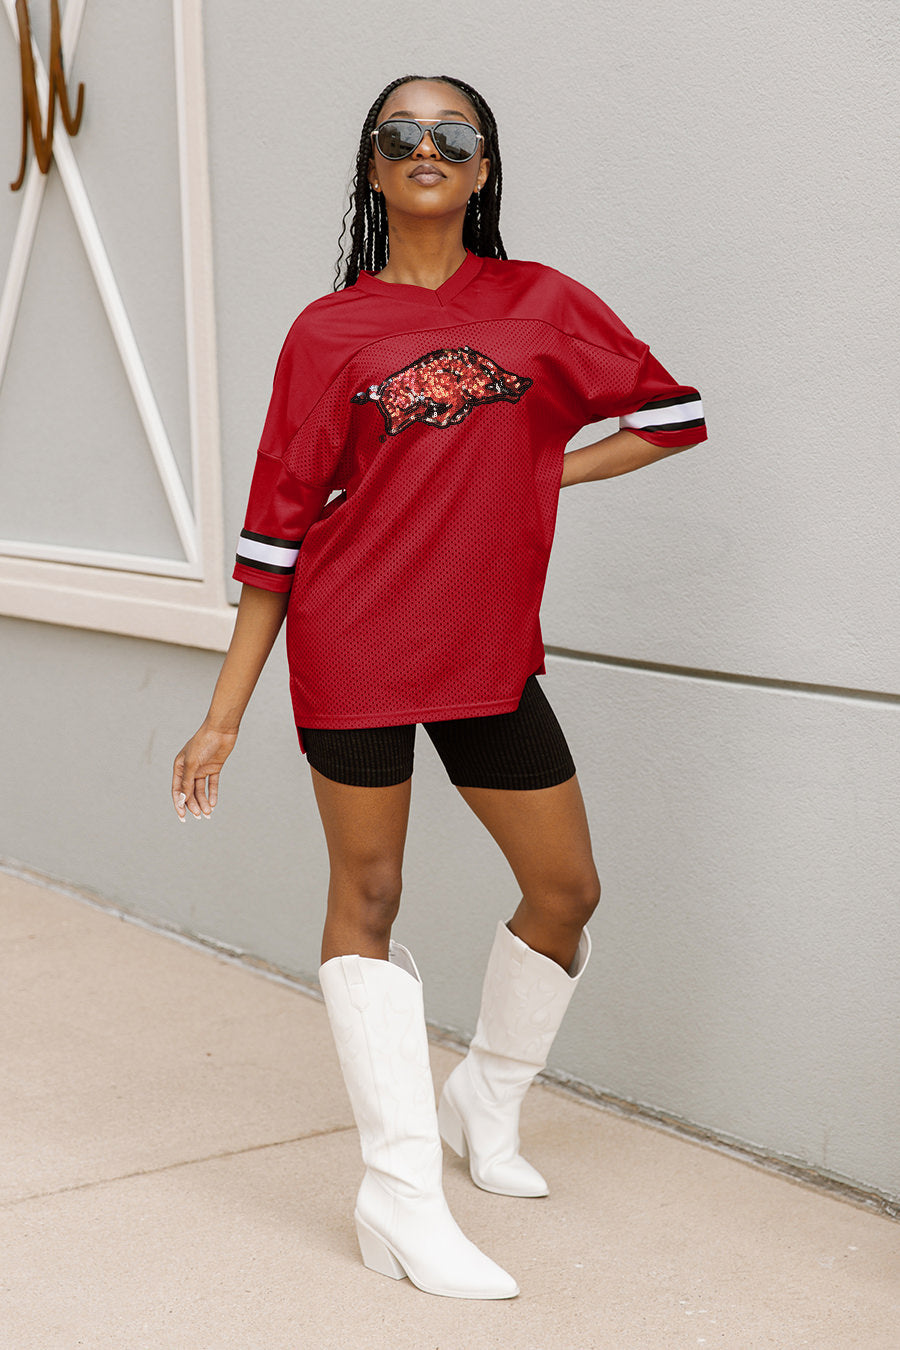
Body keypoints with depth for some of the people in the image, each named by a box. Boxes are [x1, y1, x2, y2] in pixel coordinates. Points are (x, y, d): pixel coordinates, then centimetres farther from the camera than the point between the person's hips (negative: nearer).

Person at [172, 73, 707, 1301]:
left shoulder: (540, 304, 6)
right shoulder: (329, 332, 1)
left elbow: (674, 412, 16)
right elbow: (276, 527, 1)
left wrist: (543, 471, 2)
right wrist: (224, 714, -1)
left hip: (491, 651, 3)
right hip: (354, 646, -3)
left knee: (567, 888, 8)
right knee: (367, 897, 0)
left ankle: (487, 1106, 33)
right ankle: (402, 1201, 3)